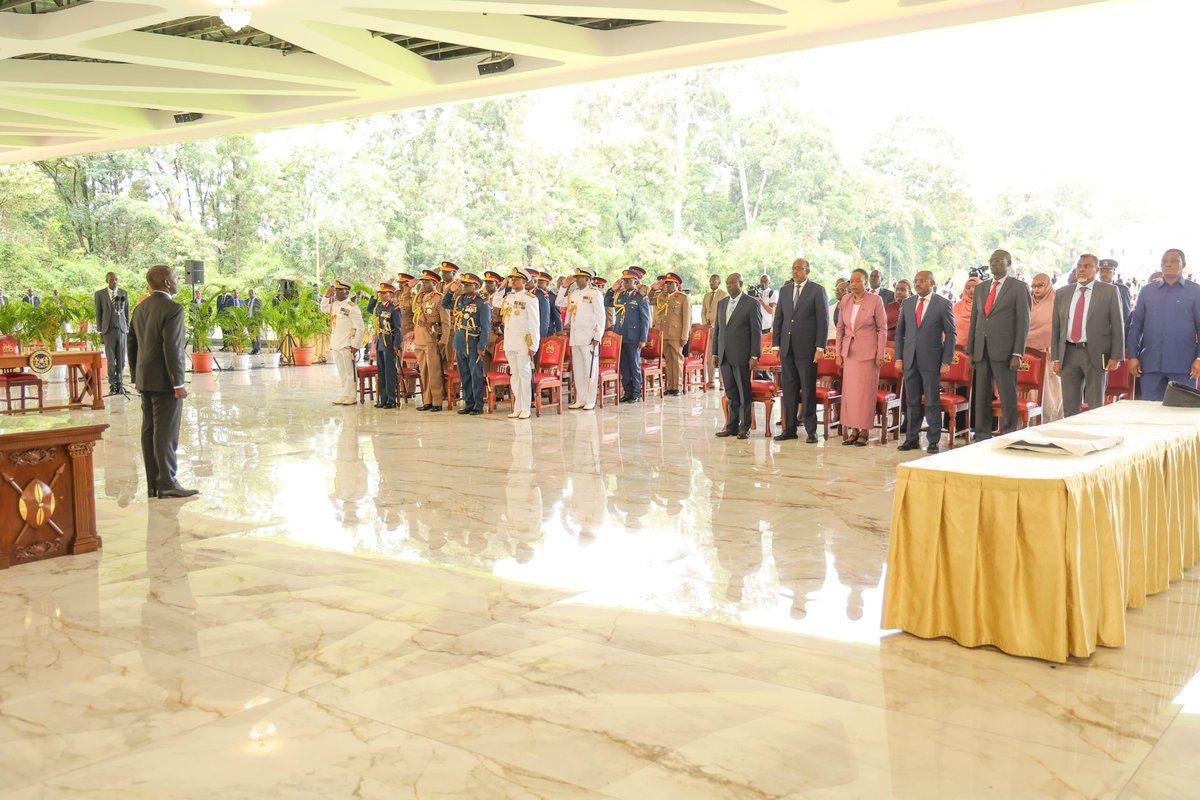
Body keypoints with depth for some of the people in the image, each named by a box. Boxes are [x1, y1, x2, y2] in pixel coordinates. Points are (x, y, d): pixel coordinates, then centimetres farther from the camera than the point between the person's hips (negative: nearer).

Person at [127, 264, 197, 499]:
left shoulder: (141, 308, 12)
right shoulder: (172, 308, -14)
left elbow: (132, 344, 16)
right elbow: (171, 348, -20)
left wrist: (136, 377, 21)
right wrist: (178, 383, -17)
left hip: (145, 380, 8)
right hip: (164, 381, -8)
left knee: (149, 431, 9)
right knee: (166, 432, -6)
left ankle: (153, 484, 14)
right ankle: (167, 484, -4)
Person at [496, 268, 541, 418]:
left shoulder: (530, 299, -6)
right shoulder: (508, 297, 11)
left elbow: (535, 324, -8)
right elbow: (494, 302, 28)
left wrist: (533, 346, -12)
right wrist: (503, 287, 15)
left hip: (523, 342, -6)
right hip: (509, 342, 6)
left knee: (524, 374, -2)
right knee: (514, 374, 9)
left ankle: (525, 409, 1)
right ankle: (517, 408, 15)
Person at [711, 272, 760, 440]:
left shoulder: (751, 304, -4)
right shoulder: (721, 304, 15)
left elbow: (756, 332, -7)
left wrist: (754, 356, -12)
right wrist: (714, 353, 11)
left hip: (741, 356, -5)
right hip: (724, 356, 5)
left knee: (744, 393, 1)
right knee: (730, 394, 9)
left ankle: (744, 428, 7)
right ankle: (732, 426, 15)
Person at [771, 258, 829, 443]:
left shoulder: (817, 290, -2)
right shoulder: (785, 290, 13)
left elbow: (823, 321, -5)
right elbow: (778, 319, 14)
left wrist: (820, 347, -11)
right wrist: (776, 344, 6)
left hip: (806, 348, -5)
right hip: (787, 348, 5)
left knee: (808, 390, -1)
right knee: (789, 390, 7)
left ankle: (811, 431, 5)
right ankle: (789, 429, 12)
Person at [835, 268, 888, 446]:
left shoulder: (875, 300, -7)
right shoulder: (845, 300, 5)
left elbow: (882, 328, -5)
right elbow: (840, 327, 10)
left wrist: (880, 355, -8)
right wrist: (839, 353, 7)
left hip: (867, 352, -4)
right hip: (849, 351, 4)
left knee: (866, 391, -1)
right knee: (849, 391, 4)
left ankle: (865, 431, 7)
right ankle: (853, 430, 12)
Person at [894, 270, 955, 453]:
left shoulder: (943, 304, -2)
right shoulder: (907, 303, 9)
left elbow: (950, 334, -2)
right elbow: (899, 332, 13)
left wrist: (946, 362, -8)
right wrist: (898, 358, 5)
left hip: (931, 360, -4)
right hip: (910, 360, 4)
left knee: (932, 403, 1)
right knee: (912, 402, 9)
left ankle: (933, 441, 9)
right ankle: (912, 438, 17)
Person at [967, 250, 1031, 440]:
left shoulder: (1019, 288, 0)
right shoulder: (981, 288, 16)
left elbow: (1023, 322, -4)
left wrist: (1017, 354, -11)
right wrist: (970, 351, 11)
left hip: (1004, 351, -5)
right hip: (981, 351, 5)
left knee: (1007, 396, -2)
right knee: (982, 396, 7)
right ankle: (982, 437, 13)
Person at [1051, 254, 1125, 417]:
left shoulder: (1109, 291, 2)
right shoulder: (1062, 293, 11)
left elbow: (1117, 326, 0)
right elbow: (1056, 328, 11)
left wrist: (1116, 357, -7)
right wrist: (1055, 358, 5)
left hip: (1095, 355, -3)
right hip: (1068, 354, 3)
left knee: (1095, 408, 2)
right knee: (1070, 408, 5)